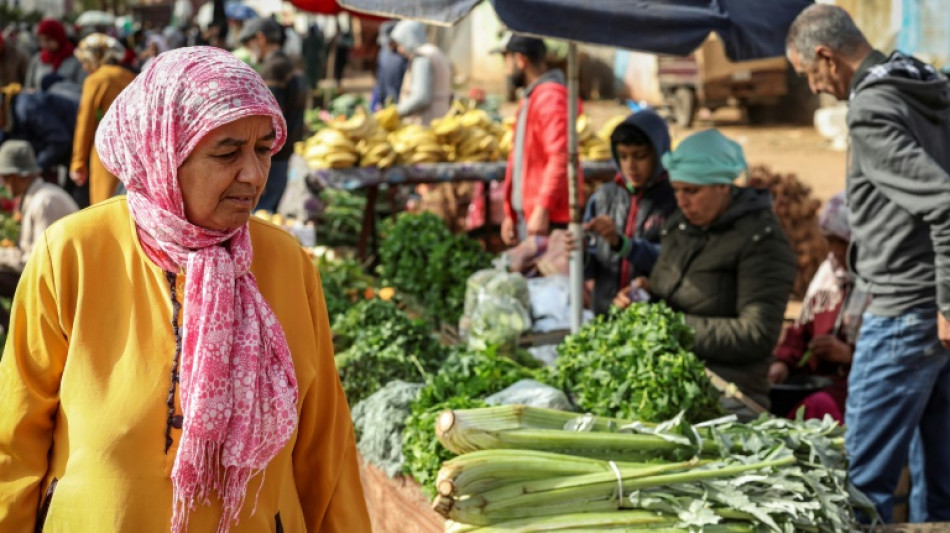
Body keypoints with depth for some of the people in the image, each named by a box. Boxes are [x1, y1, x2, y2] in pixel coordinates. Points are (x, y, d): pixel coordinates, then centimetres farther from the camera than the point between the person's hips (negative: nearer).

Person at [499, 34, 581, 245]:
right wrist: (510, 214, 21)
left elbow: (559, 159, -20)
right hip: (525, 216, 10)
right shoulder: (528, 100, 20)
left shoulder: (551, 98, -11)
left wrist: (542, 211, -24)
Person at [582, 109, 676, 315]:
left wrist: (620, 242, -20)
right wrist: (580, 253, -9)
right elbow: (589, 268, 11)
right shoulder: (604, 197, 10)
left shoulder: (675, 199, -3)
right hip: (604, 312, 3)